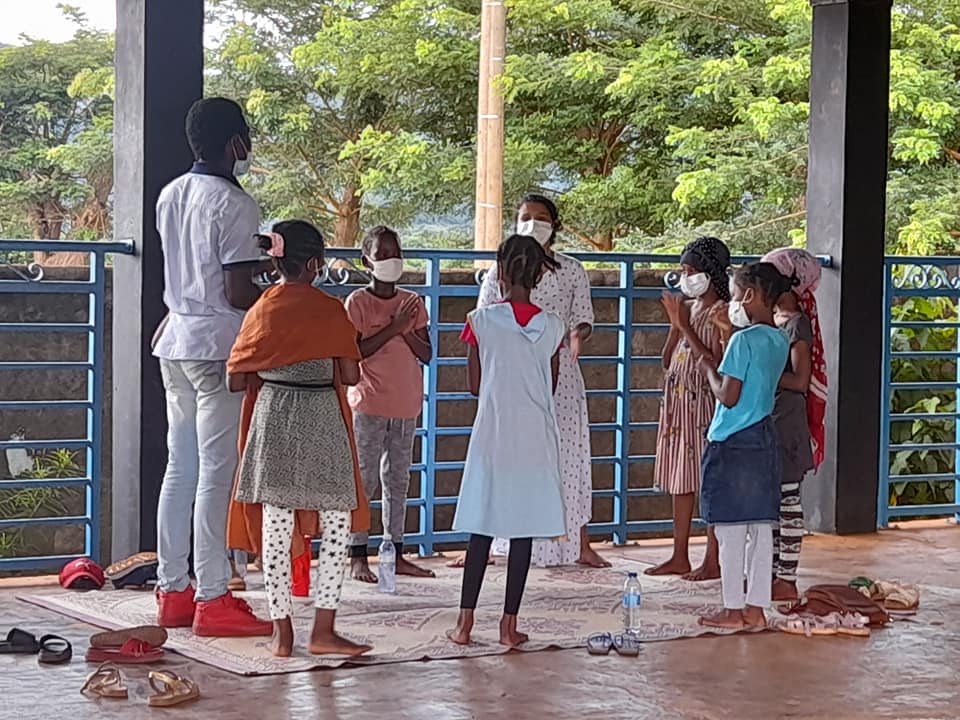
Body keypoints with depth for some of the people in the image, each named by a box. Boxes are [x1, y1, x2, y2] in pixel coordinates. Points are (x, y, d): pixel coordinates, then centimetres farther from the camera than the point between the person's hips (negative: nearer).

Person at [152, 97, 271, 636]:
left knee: (180, 468, 11)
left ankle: (173, 591, 14)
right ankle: (213, 599, -3)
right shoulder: (235, 204, -13)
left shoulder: (170, 196, 12)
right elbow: (238, 292, -17)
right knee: (216, 474, -5)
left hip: (176, 341, 8)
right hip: (219, 346, -8)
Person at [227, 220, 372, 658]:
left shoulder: (262, 310, 2)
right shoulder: (330, 310, -6)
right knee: (337, 523, 6)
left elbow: (236, 380, 2)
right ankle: (323, 629, 0)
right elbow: (350, 375, -6)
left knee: (275, 525, 6)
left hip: (272, 417, 3)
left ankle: (282, 631, 8)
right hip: (322, 422, -3)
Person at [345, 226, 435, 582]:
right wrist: (393, 328, -19)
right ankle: (358, 556, -1)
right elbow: (356, 352, -15)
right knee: (365, 478, -3)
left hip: (405, 404, 5)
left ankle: (395, 553, 16)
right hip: (369, 403, -5)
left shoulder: (412, 303, 8)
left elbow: (426, 354, 4)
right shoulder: (357, 303, -5)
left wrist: (406, 330, -12)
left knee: (398, 478, 10)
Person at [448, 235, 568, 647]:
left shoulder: (482, 321, -7)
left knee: (482, 528, 6)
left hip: (493, 435, -1)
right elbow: (551, 388, 8)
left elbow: (475, 385, 1)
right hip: (535, 439, 1)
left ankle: (465, 623, 7)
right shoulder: (552, 327, -2)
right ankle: (509, 624, 6)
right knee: (524, 530, 4)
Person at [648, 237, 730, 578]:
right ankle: (679, 557, 18)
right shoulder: (687, 307, 12)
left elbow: (716, 363, -20)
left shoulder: (722, 313, -10)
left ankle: (713, 561, 3)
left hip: (705, 405, -8)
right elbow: (667, 360, 12)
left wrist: (685, 326, -17)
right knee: (680, 482, 11)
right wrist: (675, 323, -1)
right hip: (678, 403, 8)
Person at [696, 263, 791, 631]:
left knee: (730, 529, -1)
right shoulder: (779, 341, 9)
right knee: (761, 527, 9)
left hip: (733, 443, -8)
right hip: (764, 438, 8)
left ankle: (733, 610, 4)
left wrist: (709, 369, -1)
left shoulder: (744, 340, -16)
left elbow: (728, 396, -17)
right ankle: (756, 607, 14)